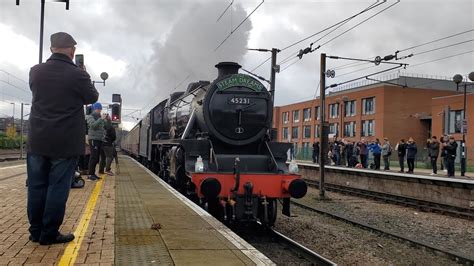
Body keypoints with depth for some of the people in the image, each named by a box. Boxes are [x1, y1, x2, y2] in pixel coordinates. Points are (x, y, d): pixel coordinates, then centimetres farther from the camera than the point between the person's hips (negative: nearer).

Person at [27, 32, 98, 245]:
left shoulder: (35, 71, 1)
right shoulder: (77, 74, -12)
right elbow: (92, 97, 5)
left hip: (37, 140, 5)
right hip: (66, 142, -4)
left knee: (36, 186, 12)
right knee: (58, 188, 3)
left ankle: (35, 231, 20)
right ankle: (49, 234, 8)